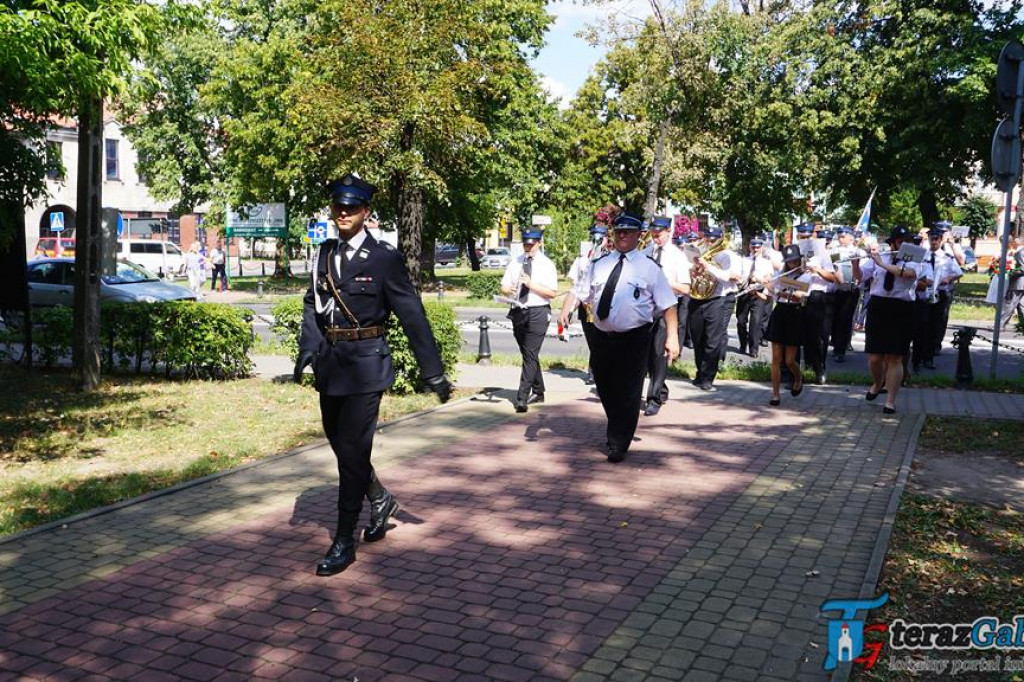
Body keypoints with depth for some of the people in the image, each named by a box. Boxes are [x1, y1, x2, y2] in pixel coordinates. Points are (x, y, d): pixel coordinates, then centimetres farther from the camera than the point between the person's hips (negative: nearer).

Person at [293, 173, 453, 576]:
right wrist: (307, 349, -14)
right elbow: (313, 304, 4)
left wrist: (434, 372, -11)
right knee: (340, 444, 17)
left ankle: (344, 542, 8)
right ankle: (380, 500, 41)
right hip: (329, 363, 6)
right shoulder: (324, 254, 9)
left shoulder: (384, 257, -8)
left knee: (353, 450, -3)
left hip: (364, 363, -6)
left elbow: (412, 315, -10)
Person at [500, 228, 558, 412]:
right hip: (518, 312, 6)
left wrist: (531, 284, -20)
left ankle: (522, 397, -14)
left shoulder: (546, 264, -2)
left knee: (530, 355, -12)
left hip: (537, 312, -6)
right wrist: (508, 290, -12)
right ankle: (537, 392, 29)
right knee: (528, 354, 15)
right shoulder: (515, 262, 11)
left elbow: (552, 292, -9)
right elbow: (504, 286, 12)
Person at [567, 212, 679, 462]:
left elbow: (668, 305, -4)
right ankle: (618, 431, 41)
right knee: (606, 390, 17)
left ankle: (619, 445, 11)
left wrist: (672, 337, -12)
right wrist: (565, 313, -8)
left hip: (634, 340, -4)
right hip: (601, 337, 4)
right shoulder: (599, 265, 9)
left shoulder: (649, 268, -1)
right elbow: (579, 293, 10)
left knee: (628, 394, -1)